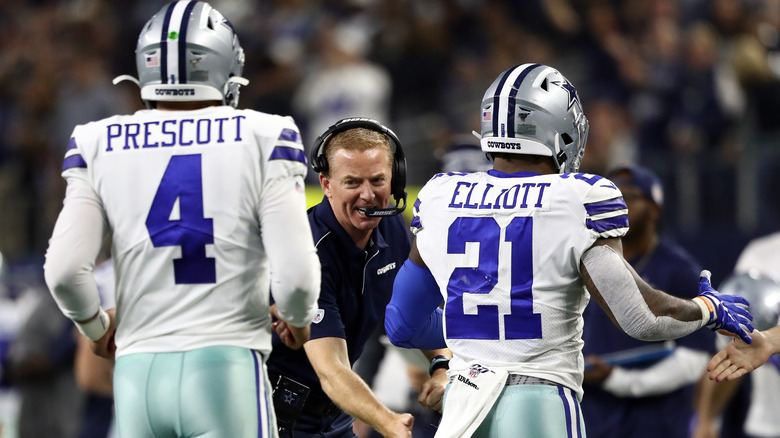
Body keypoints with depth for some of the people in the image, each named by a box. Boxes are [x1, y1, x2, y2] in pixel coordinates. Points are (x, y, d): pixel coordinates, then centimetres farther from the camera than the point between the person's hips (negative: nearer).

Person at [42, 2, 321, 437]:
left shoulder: (101, 145, 5)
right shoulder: (262, 139, -3)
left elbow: (64, 270, -3)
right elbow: (294, 274, -9)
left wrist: (97, 327, 18)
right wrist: (298, 319, 13)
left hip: (139, 371, 3)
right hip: (226, 367, -3)